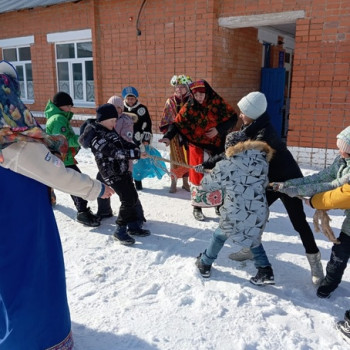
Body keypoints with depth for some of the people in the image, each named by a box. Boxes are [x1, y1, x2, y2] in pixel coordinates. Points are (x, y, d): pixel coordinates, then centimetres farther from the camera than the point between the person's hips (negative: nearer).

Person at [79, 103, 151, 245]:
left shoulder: (110, 130, 8)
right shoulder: (97, 138, -21)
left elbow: (123, 143, 15)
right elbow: (116, 153, -28)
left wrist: (138, 148, 0)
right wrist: (136, 154, -28)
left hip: (123, 171, 9)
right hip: (113, 175, -9)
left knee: (133, 198, 13)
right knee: (128, 200, -11)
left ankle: (133, 226, 26)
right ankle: (120, 231, 3)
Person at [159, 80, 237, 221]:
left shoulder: (217, 103, -7)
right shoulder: (189, 107, -7)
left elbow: (232, 118, -2)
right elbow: (177, 123, -10)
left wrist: (219, 129, -15)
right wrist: (168, 137, -27)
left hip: (217, 146, 1)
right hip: (198, 147, -1)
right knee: (198, 176, 3)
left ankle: (219, 204, 28)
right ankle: (197, 207, 18)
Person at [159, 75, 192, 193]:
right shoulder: (170, 101, 2)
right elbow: (165, 119, 5)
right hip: (175, 135, 0)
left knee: (188, 158, 9)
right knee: (175, 159, 3)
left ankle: (185, 182, 24)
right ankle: (174, 182, 16)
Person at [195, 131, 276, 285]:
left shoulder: (225, 166, -10)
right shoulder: (262, 162, 0)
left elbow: (207, 184, 5)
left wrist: (207, 174, 27)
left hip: (234, 216, -3)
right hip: (258, 216, 3)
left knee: (219, 236, 25)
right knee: (253, 238, 33)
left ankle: (205, 264, 43)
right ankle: (265, 271, 27)